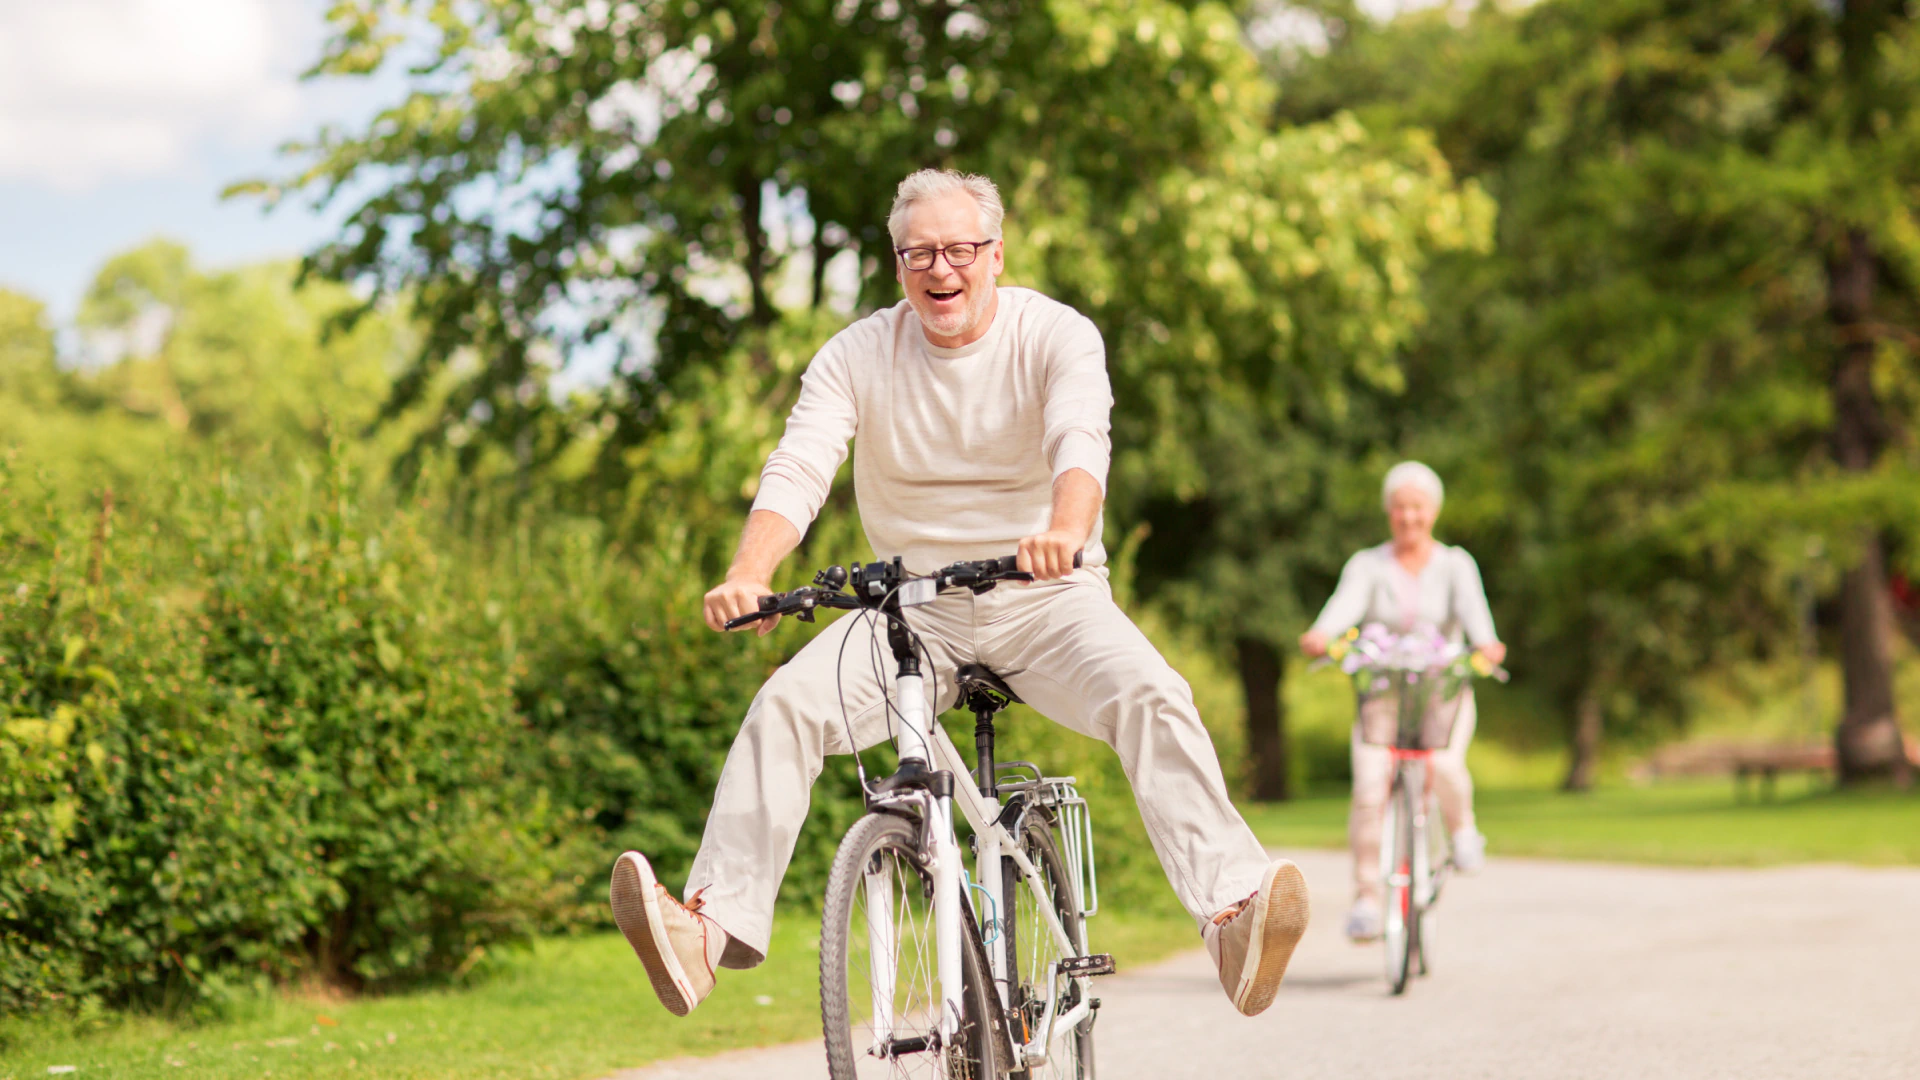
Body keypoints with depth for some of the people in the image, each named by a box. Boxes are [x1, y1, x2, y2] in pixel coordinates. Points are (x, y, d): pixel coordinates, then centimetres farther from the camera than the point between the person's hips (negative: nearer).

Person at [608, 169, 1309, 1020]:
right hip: (914, 605, 2)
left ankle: (1231, 909, -38)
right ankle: (712, 924, -26)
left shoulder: (1057, 336, -7)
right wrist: (748, 576, -36)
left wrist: (1066, 530, -51)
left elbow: (1081, 441, -27)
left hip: (1046, 598, -2)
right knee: (786, 704, -22)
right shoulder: (857, 356, -1)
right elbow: (798, 469, -15)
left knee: (1152, 696, -29)